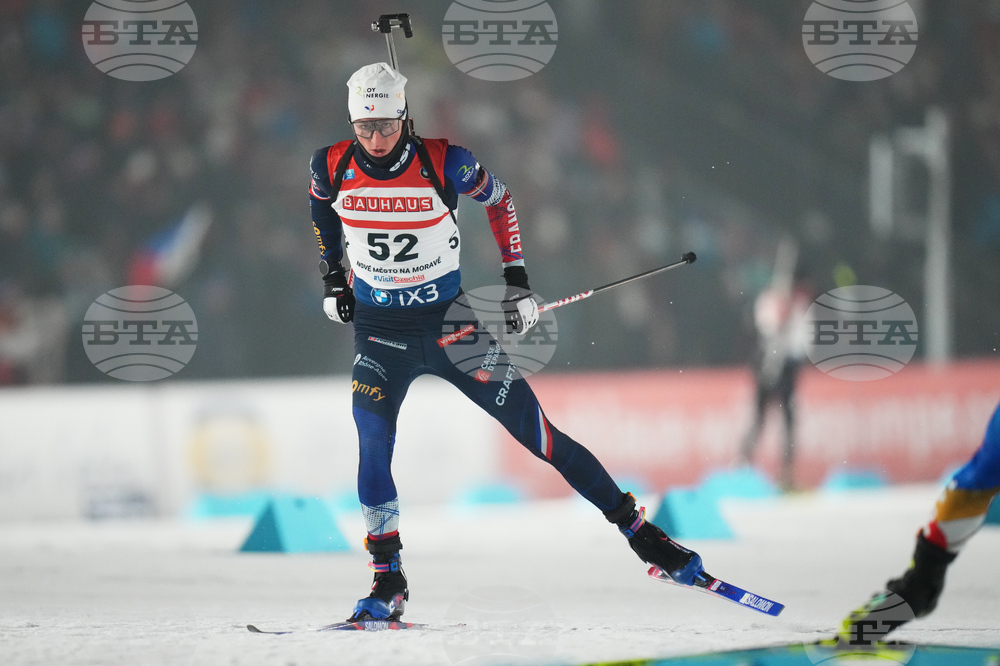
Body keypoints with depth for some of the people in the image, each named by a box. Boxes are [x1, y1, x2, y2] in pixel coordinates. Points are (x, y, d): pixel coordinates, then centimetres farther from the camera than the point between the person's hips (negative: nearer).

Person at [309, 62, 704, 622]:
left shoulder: (444, 163, -16)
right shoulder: (334, 167, -10)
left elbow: (500, 200, 3)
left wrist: (517, 279, 2)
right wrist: (334, 277, 12)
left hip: (450, 320, -1)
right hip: (380, 330, 1)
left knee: (535, 431, -1)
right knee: (374, 443, -20)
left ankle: (638, 529, 10)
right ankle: (389, 583, -10)